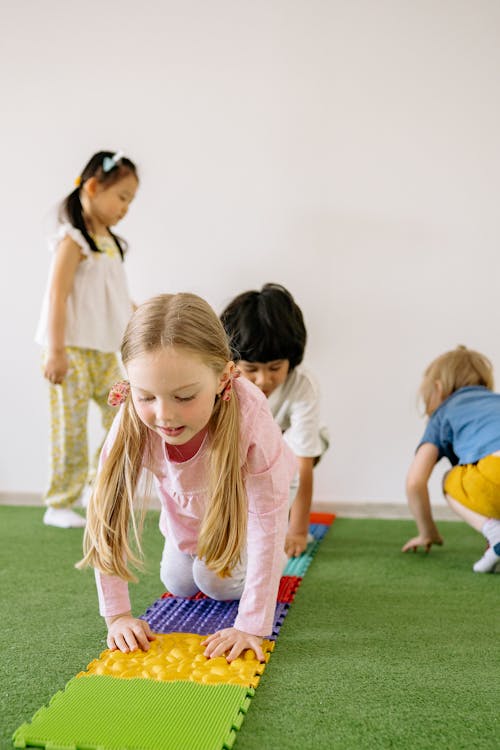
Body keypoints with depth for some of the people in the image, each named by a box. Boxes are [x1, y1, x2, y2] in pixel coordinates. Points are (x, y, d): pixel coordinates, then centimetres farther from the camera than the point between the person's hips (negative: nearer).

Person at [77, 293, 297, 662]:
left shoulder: (250, 416, -45)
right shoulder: (132, 422, -36)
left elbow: (267, 521, -38)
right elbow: (107, 513, -27)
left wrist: (251, 625, -37)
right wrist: (117, 614, -26)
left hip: (241, 503, -3)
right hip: (185, 509, 3)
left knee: (220, 582, -10)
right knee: (179, 585, 9)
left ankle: (271, 562, 20)